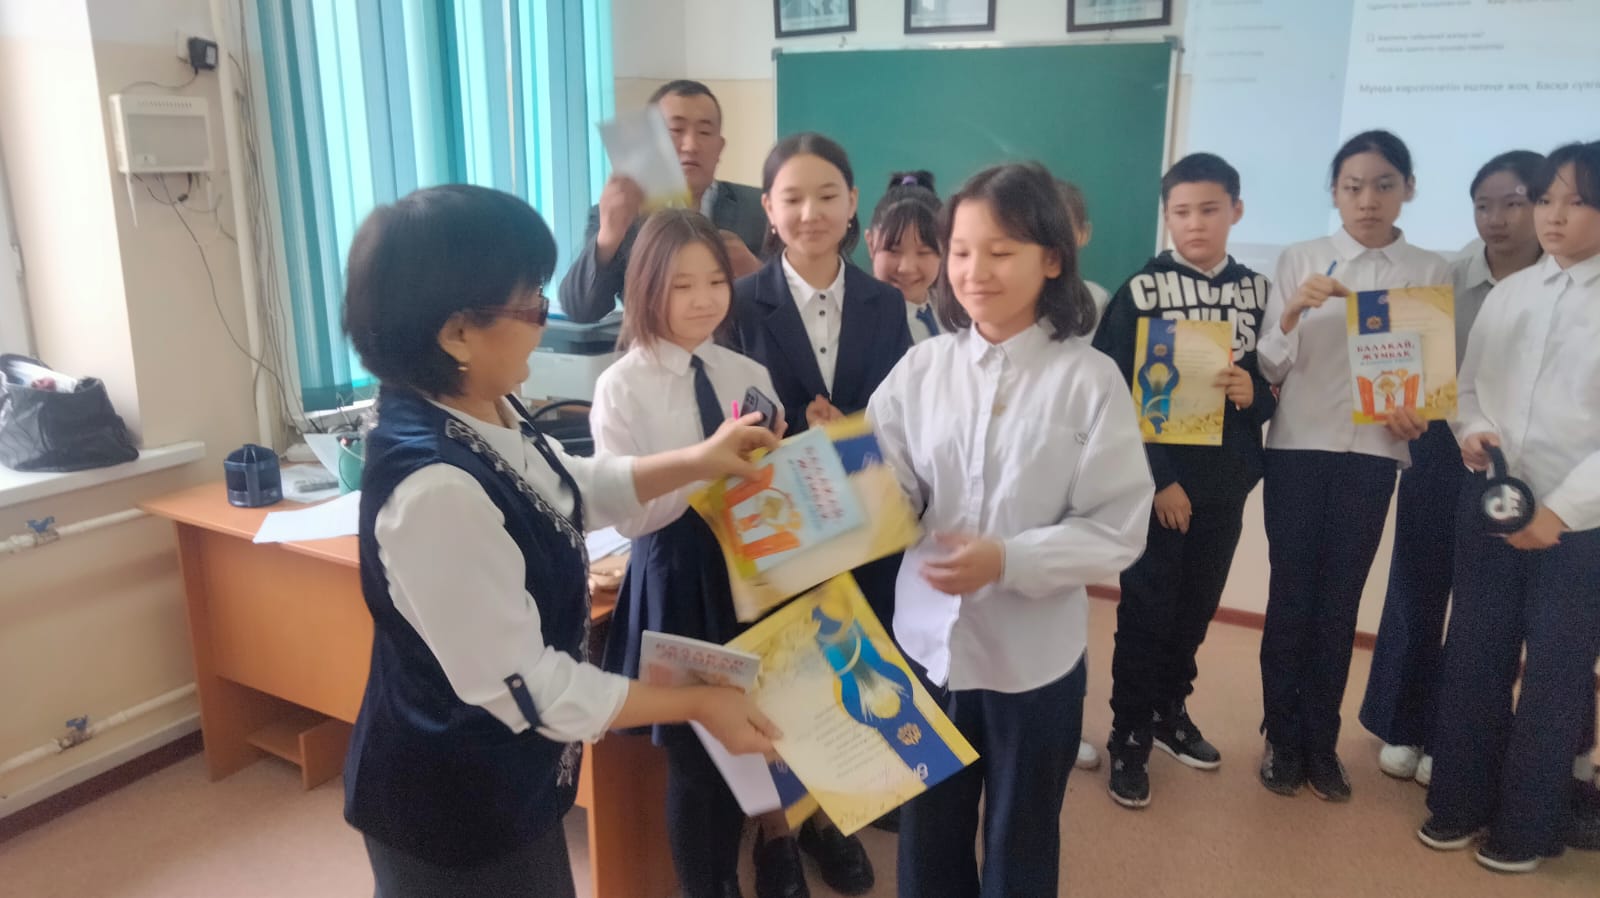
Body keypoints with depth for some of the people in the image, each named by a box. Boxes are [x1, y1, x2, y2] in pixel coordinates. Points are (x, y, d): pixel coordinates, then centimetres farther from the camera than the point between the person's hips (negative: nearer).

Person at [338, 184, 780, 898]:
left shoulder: (485, 413, -7)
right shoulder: (434, 490, -35)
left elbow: (573, 490, 14)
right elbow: (525, 688, -28)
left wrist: (698, 462, 8)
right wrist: (697, 704, -19)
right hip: (452, 804, -9)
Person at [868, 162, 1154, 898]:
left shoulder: (1088, 379, -11)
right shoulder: (920, 368, -5)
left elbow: (1118, 530, -12)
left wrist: (1009, 561, -22)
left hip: (1034, 655, -2)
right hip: (927, 640, 2)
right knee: (927, 834, 21)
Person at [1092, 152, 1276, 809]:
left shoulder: (1257, 291, 5)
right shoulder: (1141, 290, -8)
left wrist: (1257, 393, -13)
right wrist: (1158, 479, -16)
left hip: (1225, 482, 4)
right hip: (1159, 480, -4)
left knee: (1196, 608, 16)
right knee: (1146, 612, 2)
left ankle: (1170, 712, 35)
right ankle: (1129, 738, 16)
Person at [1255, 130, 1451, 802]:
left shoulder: (1429, 271, 4)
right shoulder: (1298, 261, 0)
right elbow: (1269, 368, -4)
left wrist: (1416, 413, -14)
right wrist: (1292, 314, -22)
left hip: (1372, 454, 1)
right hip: (1298, 448, -1)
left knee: (1340, 602, 7)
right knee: (1291, 596, 2)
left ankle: (1321, 744, 21)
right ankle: (1282, 739, 17)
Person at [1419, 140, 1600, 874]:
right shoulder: (1507, 293, 8)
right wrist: (1470, 431, -10)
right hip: (1489, 501, 4)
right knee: (1471, 658, 10)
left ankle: (1527, 824, 25)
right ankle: (1459, 802, 26)